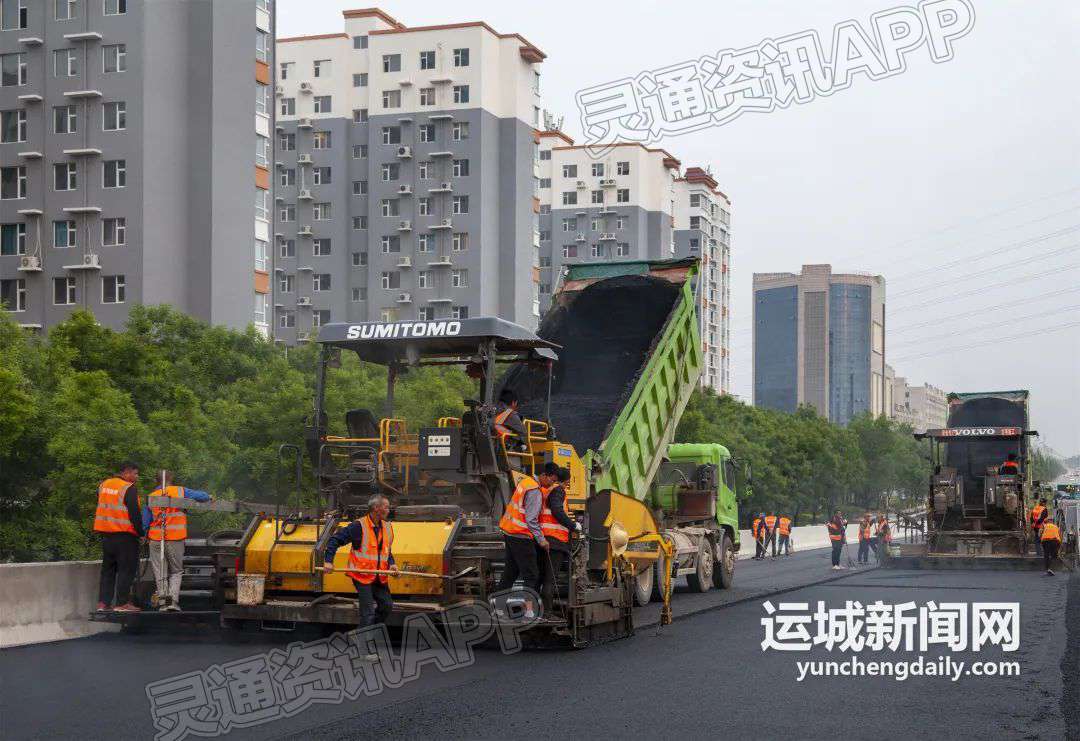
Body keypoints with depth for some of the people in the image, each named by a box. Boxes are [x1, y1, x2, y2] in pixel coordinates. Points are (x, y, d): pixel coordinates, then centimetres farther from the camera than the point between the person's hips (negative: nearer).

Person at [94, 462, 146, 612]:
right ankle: (122, 603, -3)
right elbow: (134, 513, -16)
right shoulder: (129, 488, -13)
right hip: (125, 534, -7)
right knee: (126, 569, 0)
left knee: (107, 569, 14)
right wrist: (141, 532, -7)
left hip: (106, 533, 7)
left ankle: (103, 602, 11)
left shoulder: (103, 485, 12)